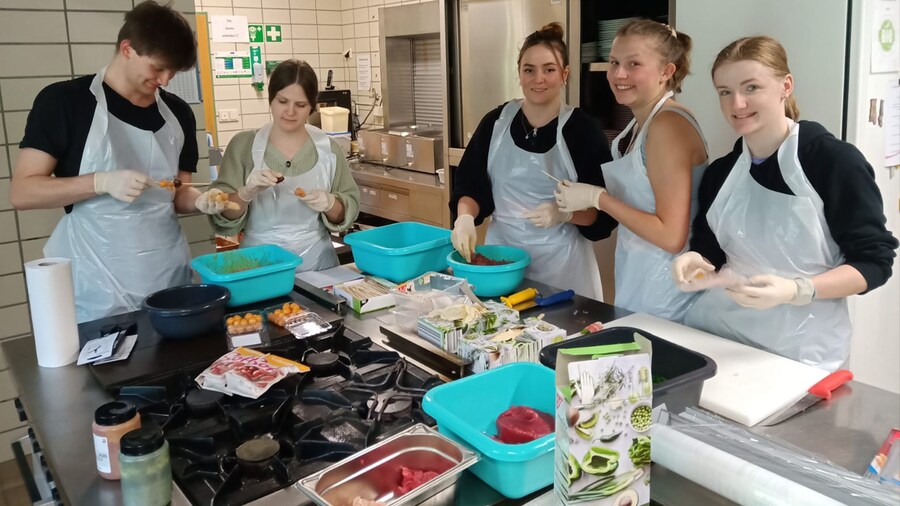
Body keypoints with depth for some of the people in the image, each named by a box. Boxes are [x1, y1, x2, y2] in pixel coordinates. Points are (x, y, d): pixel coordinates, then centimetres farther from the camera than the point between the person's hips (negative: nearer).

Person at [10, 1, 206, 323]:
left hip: (170, 276, 4)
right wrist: (102, 182, -20)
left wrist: (201, 200, -7)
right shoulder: (63, 101, -6)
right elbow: (21, 192, -8)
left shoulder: (178, 113, 8)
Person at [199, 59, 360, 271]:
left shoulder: (328, 148, 2)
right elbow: (224, 218, -2)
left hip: (318, 265, 1)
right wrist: (246, 193, -19)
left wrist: (330, 204, -13)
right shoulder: (243, 145, -1)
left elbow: (350, 209, 6)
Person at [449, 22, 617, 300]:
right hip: (501, 251, 3)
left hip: (561, 261, -2)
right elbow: (469, 183, 5)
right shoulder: (496, 121, 2)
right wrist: (465, 217, -15)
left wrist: (565, 213, -24)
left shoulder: (582, 129, -7)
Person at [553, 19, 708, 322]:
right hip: (635, 282, 9)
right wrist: (575, 204, 5)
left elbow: (672, 236, -24)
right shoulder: (640, 124, 7)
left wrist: (598, 198, -19)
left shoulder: (668, 124, -20)